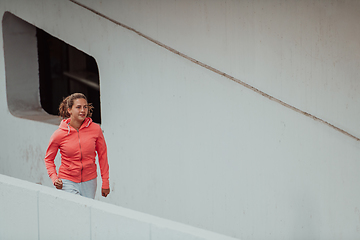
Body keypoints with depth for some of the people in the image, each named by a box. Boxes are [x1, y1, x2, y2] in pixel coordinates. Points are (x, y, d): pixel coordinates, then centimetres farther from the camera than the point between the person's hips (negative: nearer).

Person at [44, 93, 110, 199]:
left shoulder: (95, 129, -6)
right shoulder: (59, 134, -10)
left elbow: (102, 155, 5)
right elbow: (49, 159, 6)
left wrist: (105, 183, 7)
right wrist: (54, 178, -9)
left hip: (89, 182, 2)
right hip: (68, 182, -2)